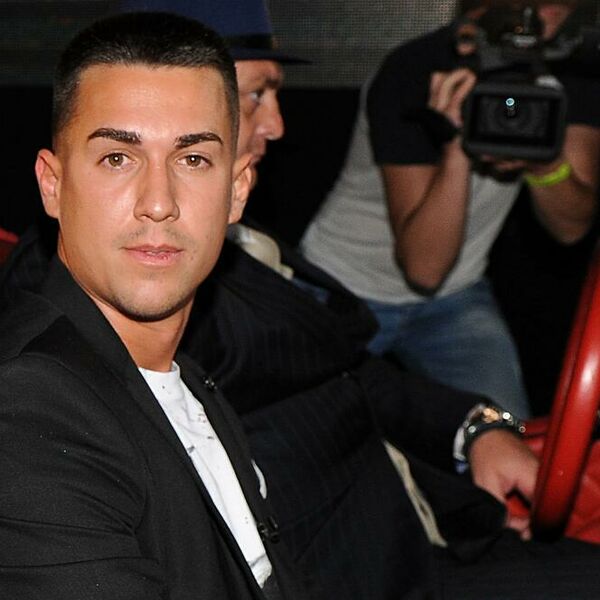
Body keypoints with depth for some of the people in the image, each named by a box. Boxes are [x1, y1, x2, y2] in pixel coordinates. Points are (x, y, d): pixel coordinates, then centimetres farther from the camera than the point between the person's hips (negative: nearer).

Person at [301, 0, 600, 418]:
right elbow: (423, 267, -29)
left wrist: (545, 163, -33)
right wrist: (457, 147, -41)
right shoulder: (414, 73, -26)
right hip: (344, 290, -3)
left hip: (456, 295, 3)